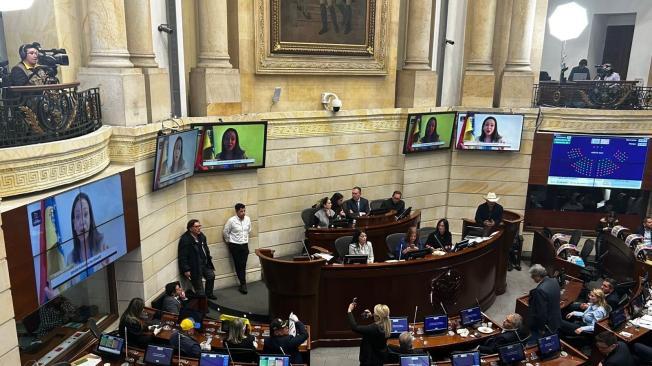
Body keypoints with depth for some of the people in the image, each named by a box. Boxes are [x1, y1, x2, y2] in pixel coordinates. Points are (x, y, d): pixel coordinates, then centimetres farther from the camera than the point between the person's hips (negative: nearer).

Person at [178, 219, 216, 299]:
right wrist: (186, 270, -23)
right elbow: (182, 257, -22)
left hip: (204, 263, 8)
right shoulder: (185, 239, -22)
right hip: (194, 266, -8)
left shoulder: (201, 236, 3)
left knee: (211, 276, 17)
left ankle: (208, 294, 39)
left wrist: (209, 260, 16)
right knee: (198, 286, 0)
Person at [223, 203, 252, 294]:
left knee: (243, 265, 5)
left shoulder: (248, 219, -2)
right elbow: (225, 232, -4)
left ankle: (243, 284, 15)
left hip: (245, 245, 3)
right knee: (238, 265, 1)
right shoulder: (231, 221, -15)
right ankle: (243, 284, 10)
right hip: (235, 246, -3)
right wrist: (228, 241, 6)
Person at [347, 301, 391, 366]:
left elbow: (355, 327, -32)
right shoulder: (386, 326, -7)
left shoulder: (374, 328, -32)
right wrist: (371, 316, 7)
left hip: (370, 360, -8)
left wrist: (349, 311, -23)